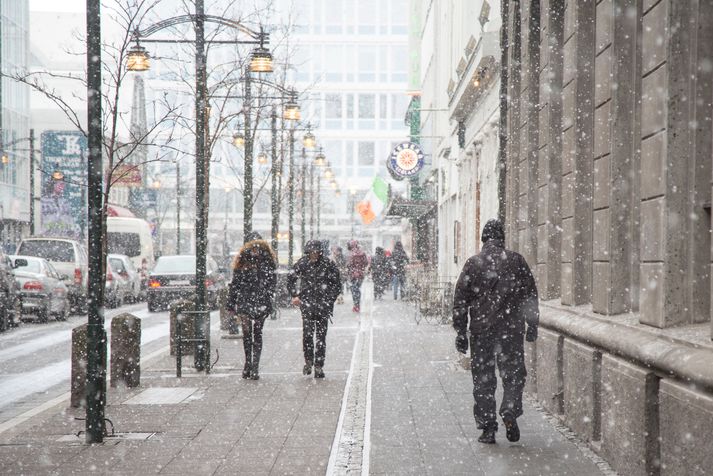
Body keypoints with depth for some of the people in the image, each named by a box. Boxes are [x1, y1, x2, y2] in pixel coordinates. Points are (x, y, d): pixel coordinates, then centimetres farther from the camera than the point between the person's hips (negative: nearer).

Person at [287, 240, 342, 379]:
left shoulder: (328, 264, -5)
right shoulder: (302, 263, 0)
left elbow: (337, 284, 2)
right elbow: (290, 279, 13)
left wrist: (330, 300, -6)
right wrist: (294, 295, 2)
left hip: (323, 306, -1)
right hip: (307, 304, 1)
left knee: (321, 336, 2)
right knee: (307, 333, -7)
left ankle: (319, 367, 9)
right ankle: (308, 361, 12)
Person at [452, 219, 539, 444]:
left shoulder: (473, 263, 0)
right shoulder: (516, 260, 2)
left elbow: (460, 299, 0)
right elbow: (531, 294, 4)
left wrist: (461, 332, 5)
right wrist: (532, 325, 11)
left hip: (481, 329, 0)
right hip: (511, 328, 0)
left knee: (483, 379, 7)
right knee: (514, 374, 11)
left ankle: (488, 427, 5)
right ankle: (510, 413, -9)